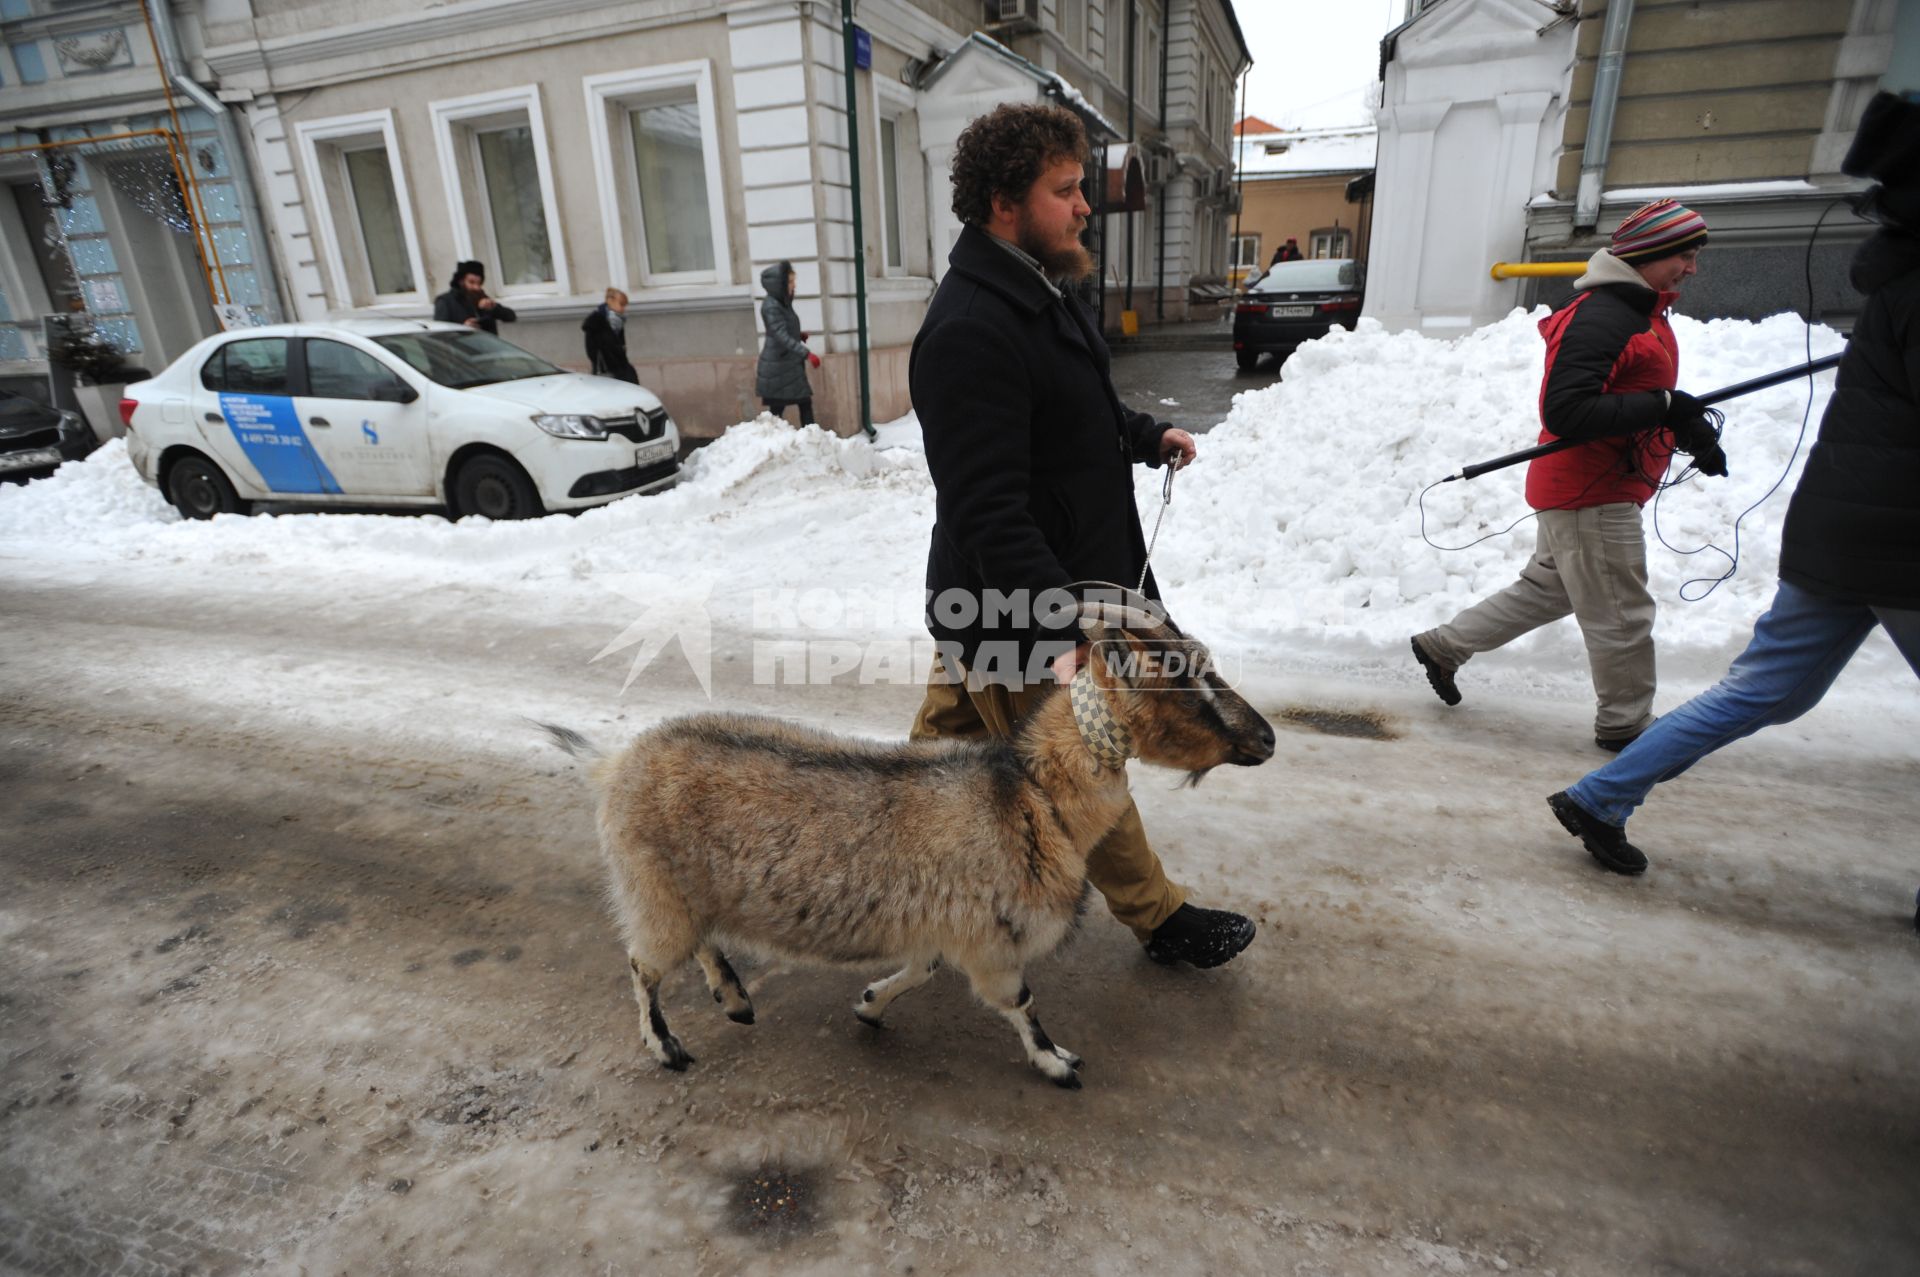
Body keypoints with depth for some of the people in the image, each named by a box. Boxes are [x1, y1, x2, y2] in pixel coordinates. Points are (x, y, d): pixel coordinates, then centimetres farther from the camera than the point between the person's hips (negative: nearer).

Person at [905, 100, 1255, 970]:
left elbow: (1078, 419, 26)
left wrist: (1146, 437, 11)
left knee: (953, 727, 22)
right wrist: (1062, 630, -35)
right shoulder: (971, 331, -25)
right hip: (1011, 608, -10)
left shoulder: (1041, 291, 11)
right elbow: (990, 512, -31)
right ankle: (1157, 917, 29)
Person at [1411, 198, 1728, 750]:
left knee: (1546, 590, 21)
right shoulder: (1600, 317, -19)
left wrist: (1688, 428, 6)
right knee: (1621, 615, 2)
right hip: (1590, 493, -11)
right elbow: (1565, 413, -28)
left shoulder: (1642, 312, 14)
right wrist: (1662, 406, -27)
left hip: (1594, 488, 11)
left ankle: (1443, 646, 29)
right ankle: (1625, 723, 18)